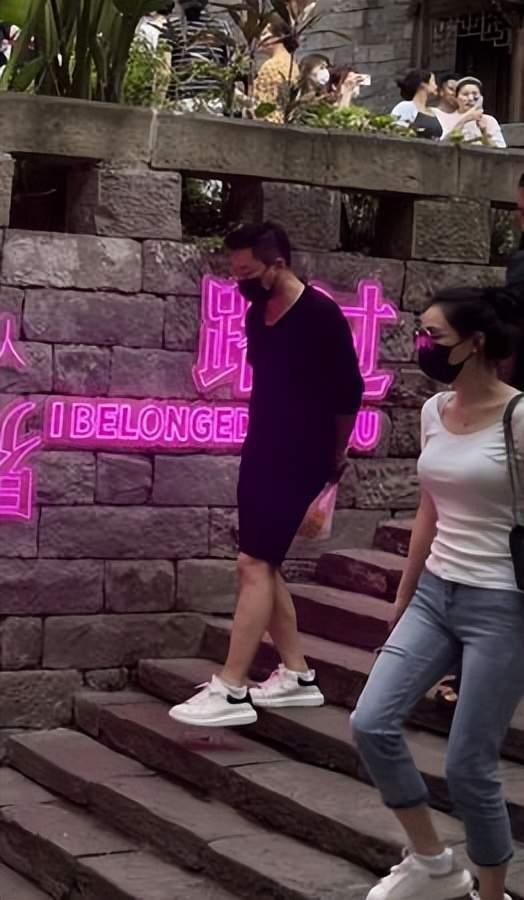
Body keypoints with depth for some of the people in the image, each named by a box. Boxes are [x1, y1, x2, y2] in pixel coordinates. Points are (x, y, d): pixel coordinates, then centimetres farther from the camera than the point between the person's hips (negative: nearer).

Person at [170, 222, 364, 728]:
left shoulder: (320, 315, -13)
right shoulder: (256, 314, 9)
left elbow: (348, 391, -8)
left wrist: (333, 457, 3)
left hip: (299, 460, -8)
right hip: (261, 454, 8)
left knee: (254, 564, -13)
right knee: (263, 566, 9)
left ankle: (231, 692, -13)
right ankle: (297, 676, 19)